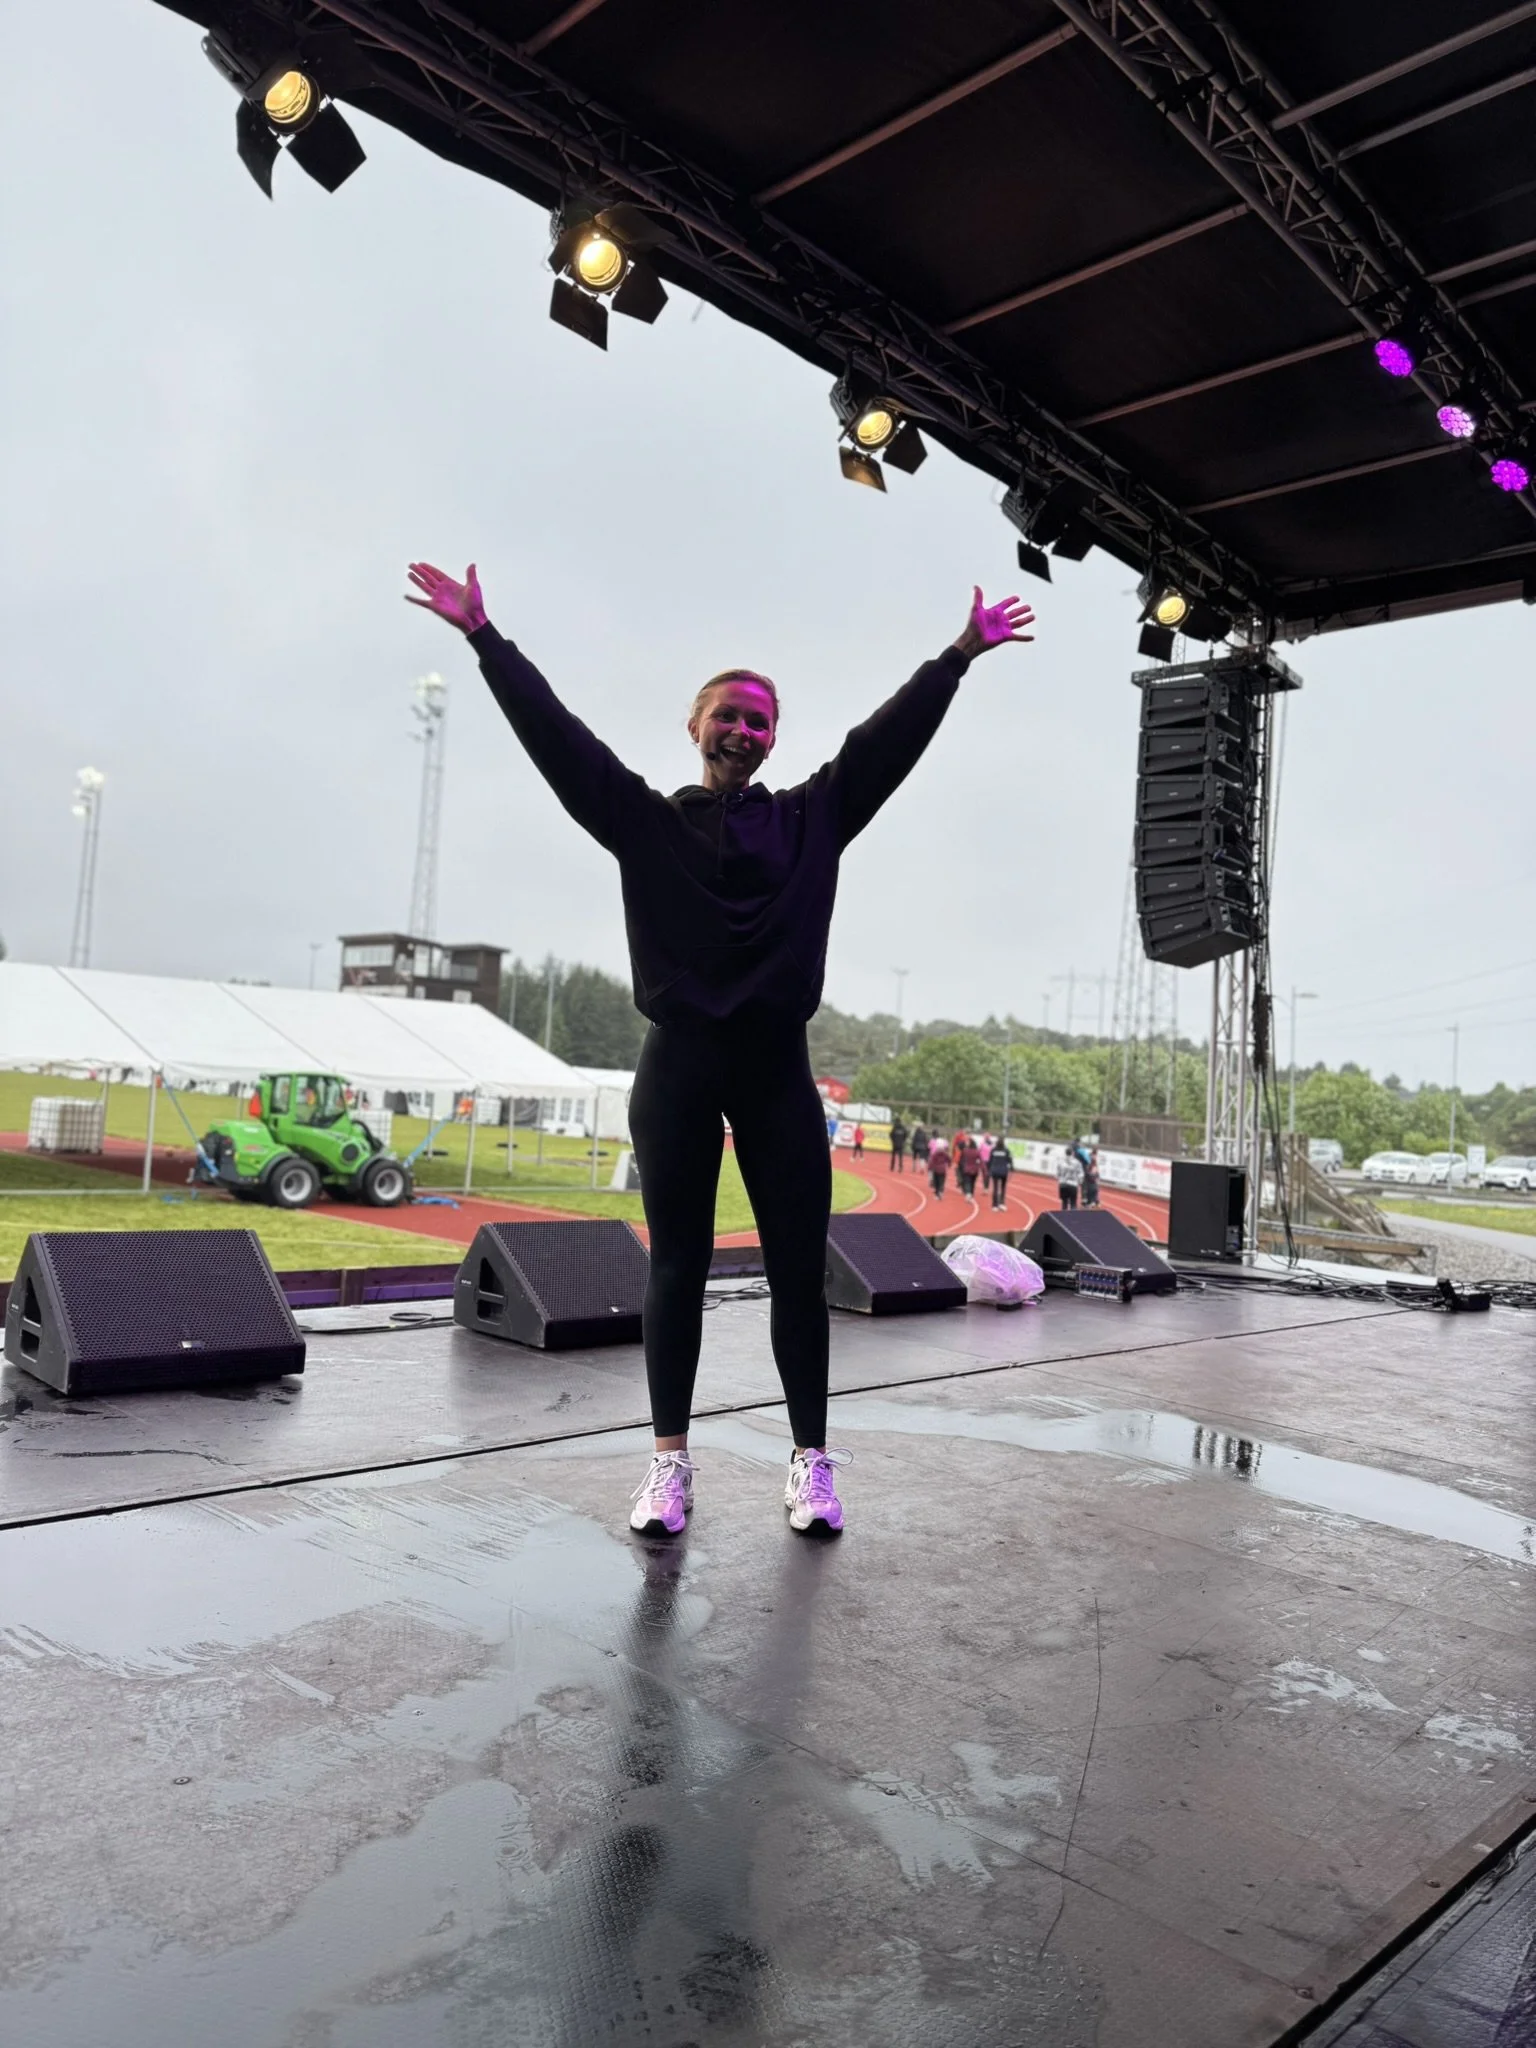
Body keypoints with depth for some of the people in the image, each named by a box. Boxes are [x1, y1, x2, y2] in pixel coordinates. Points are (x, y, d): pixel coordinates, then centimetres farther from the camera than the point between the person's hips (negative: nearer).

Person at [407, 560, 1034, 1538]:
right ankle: (671, 1462, 17)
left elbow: (887, 739, 10)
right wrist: (485, 636, 4)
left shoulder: (812, 819, 11)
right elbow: (558, 736, 5)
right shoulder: (648, 822, 7)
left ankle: (811, 1461, 16)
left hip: (778, 1068, 1)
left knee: (799, 1270, 4)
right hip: (679, 1065, -1)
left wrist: (961, 654, 9)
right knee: (677, 1268, 6)